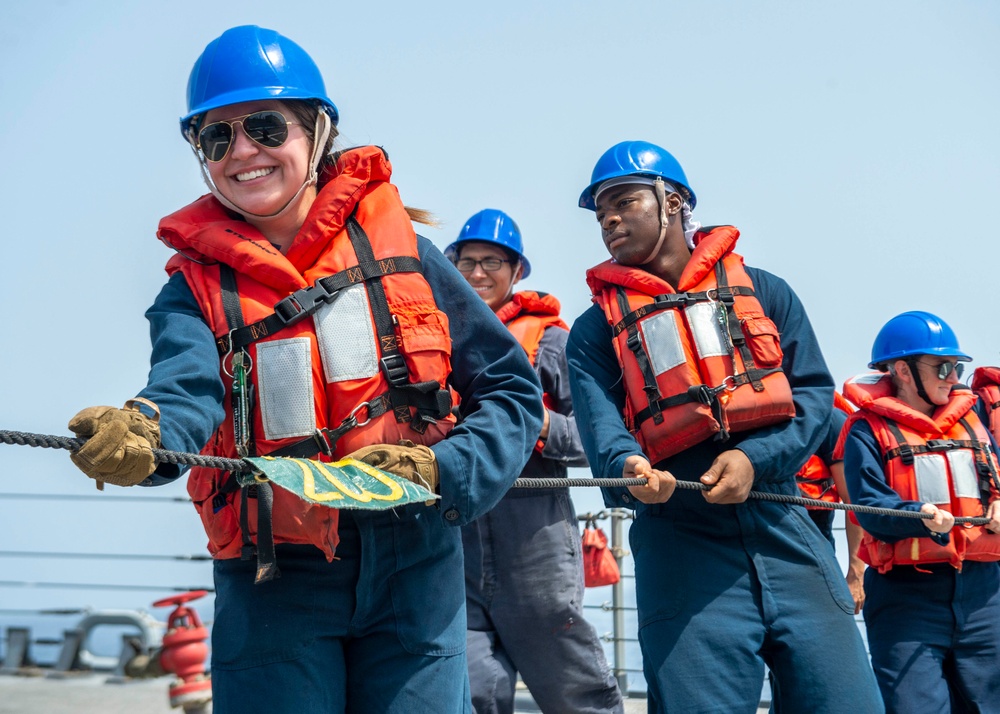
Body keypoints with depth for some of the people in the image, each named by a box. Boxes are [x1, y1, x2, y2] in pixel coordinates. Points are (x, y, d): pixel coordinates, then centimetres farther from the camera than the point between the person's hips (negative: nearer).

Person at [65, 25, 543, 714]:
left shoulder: (397, 250, 3)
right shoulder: (197, 287, 2)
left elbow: (512, 387, 4)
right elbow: (187, 385, -20)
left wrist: (443, 469, -14)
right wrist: (145, 431, -43)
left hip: (412, 574, 1)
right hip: (276, 580, 0)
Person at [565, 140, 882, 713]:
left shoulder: (761, 292, 14)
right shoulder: (596, 330, 11)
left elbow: (816, 393, 5)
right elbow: (602, 425, -6)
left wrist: (755, 458, -12)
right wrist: (630, 469, -29)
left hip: (786, 535, 1)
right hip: (682, 548, -1)